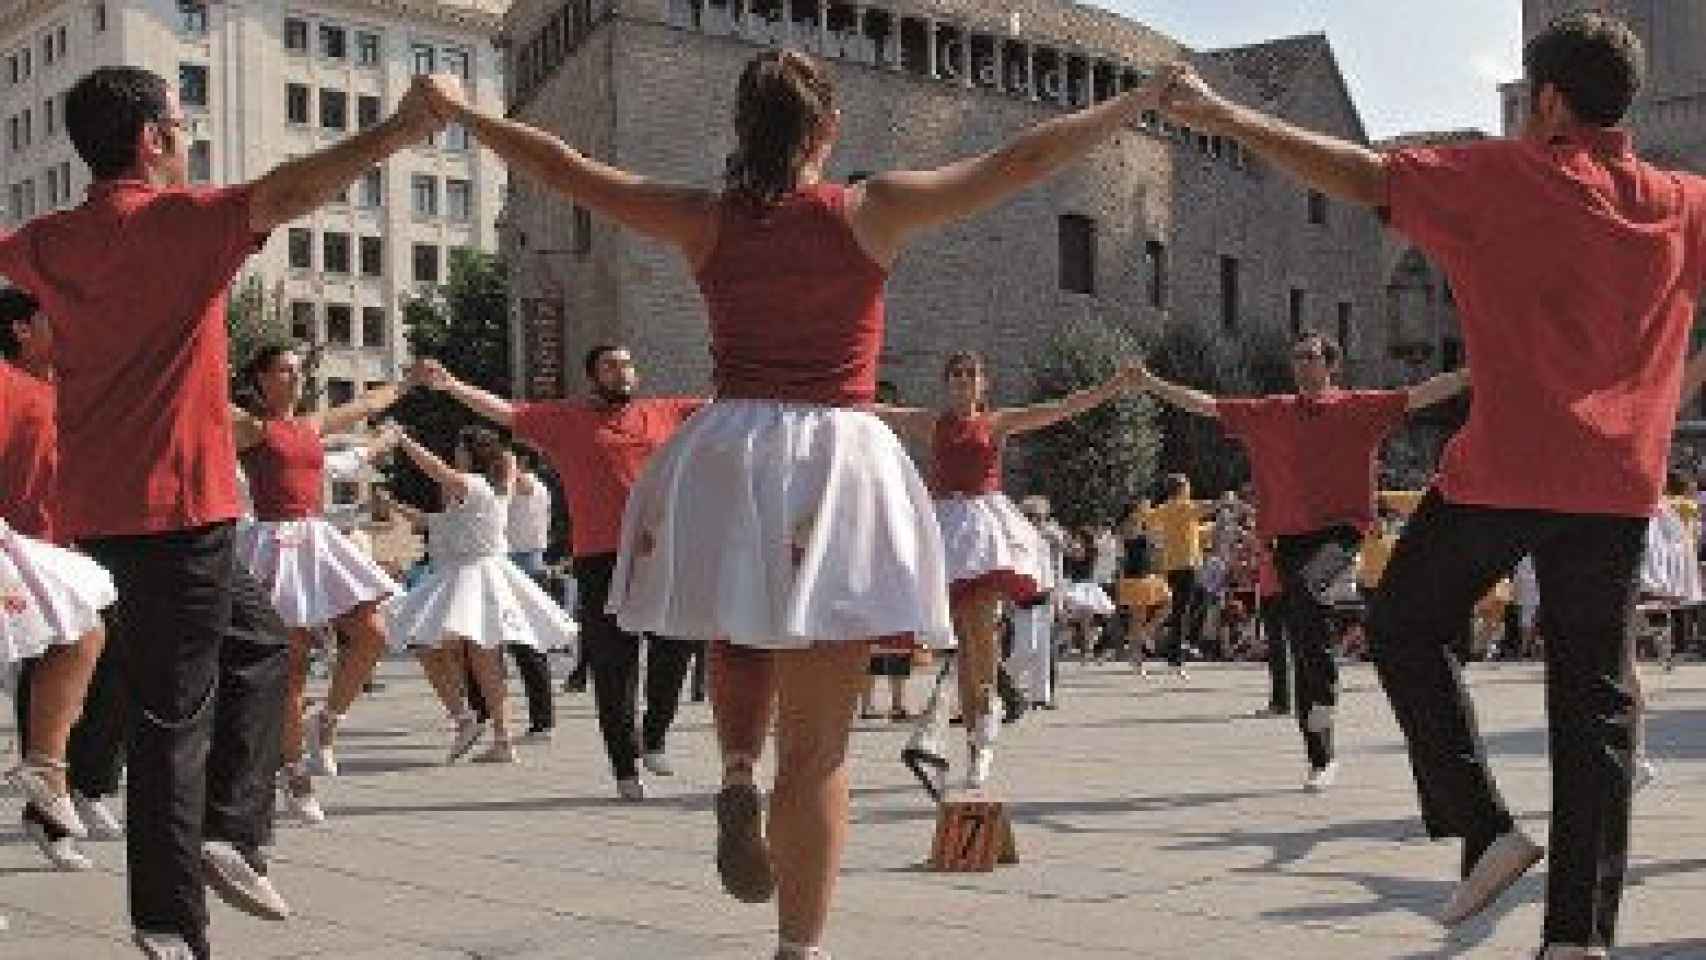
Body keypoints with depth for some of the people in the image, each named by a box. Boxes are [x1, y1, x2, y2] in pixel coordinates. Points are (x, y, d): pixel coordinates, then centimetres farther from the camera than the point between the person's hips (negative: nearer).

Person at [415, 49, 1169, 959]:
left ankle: (736, 773, 5)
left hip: (722, 459, 3)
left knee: (742, 634, 32)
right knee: (816, 750, 3)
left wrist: (460, 109, 30)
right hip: (833, 461, -3)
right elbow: (1024, 159, 1)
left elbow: (563, 166, 15)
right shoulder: (870, 211, -1)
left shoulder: (705, 219, 6)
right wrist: (1147, 95, 10)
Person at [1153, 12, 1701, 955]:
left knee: (1403, 628, 16)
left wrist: (1221, 115, -2)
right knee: (1593, 697, 7)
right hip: (1619, 484, 4)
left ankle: (1483, 827, 5)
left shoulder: (1505, 177, -4)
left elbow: (1360, 175, -7)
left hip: (1503, 469, -4)